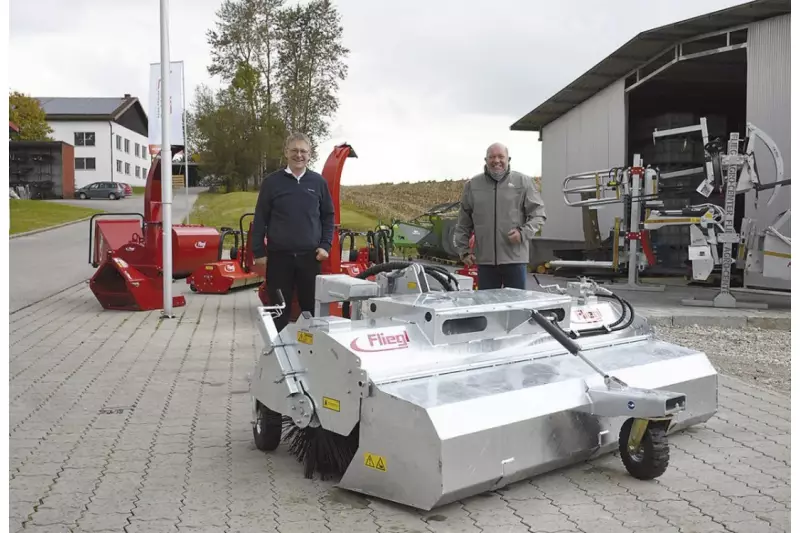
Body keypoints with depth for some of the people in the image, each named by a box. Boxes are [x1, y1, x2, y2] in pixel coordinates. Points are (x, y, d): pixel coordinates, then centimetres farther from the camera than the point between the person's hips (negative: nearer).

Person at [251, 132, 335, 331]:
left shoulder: (318, 182, 5)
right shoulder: (272, 182, 0)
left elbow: (328, 216, 11)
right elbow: (260, 219, 3)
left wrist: (325, 245, 0)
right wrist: (259, 252, -1)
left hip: (310, 256, 1)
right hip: (279, 256, -1)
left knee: (313, 308, 8)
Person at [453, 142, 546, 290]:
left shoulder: (523, 182, 4)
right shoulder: (472, 185, 9)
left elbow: (538, 214, 4)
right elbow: (463, 224, 13)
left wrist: (523, 233, -12)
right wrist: (464, 251, 8)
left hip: (515, 258, -1)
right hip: (485, 260, 2)